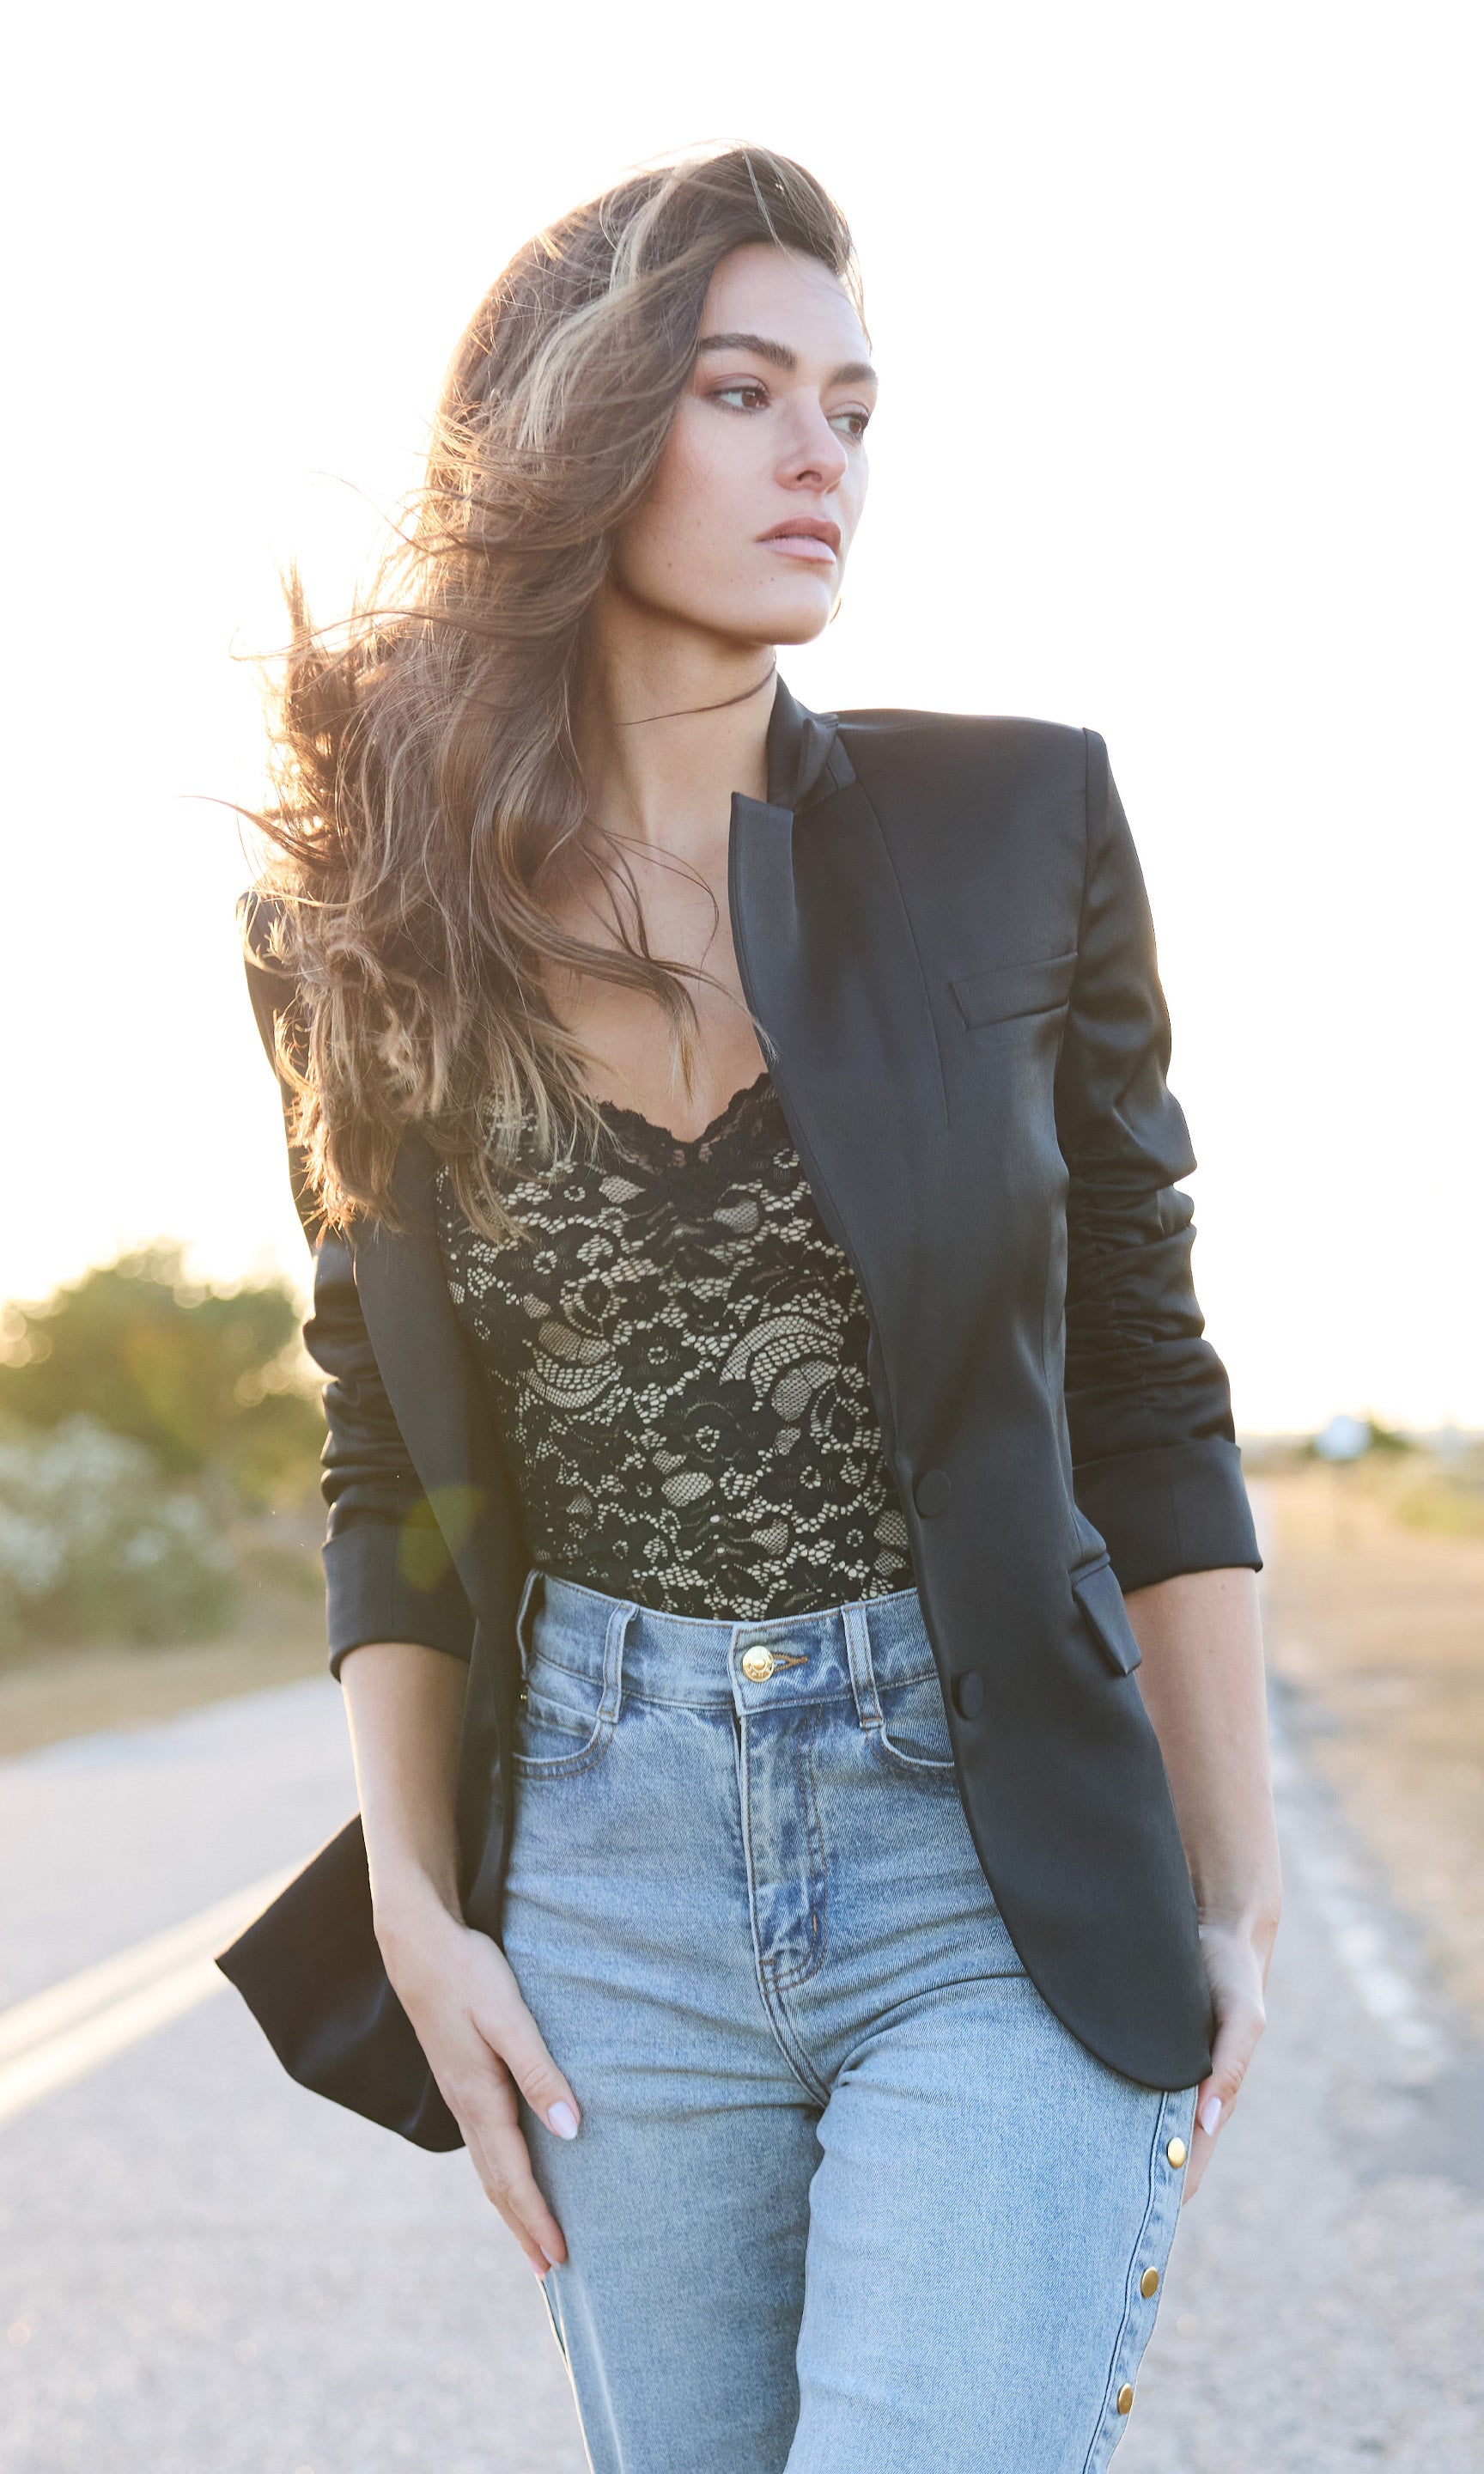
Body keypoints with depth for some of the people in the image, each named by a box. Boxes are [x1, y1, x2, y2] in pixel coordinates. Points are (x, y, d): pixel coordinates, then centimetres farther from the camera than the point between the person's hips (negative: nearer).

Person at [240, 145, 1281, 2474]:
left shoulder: (1013, 824, -2)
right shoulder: (376, 921, 2)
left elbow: (1146, 1384, 3)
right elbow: (392, 1476, 9)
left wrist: (1235, 1899, 3)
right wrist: (419, 1911, 0)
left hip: (1006, 1852, -1)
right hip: (612, 1865, 2)